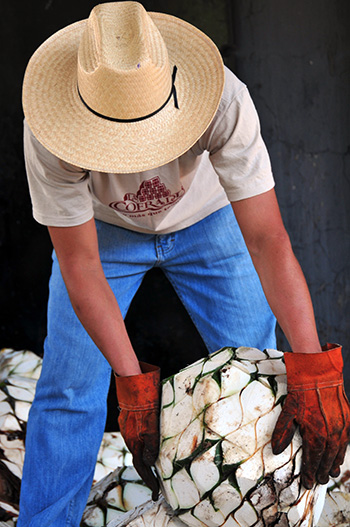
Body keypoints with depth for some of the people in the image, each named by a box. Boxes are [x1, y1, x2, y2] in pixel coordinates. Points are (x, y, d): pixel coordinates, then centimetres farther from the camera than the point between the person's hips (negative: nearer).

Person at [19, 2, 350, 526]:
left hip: (205, 221, 0)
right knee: (69, 390, -6)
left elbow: (266, 238, -37)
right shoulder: (51, 133, -35)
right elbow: (79, 263, -27)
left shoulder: (224, 101, -38)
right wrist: (133, 384, -30)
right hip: (104, 228, 0)